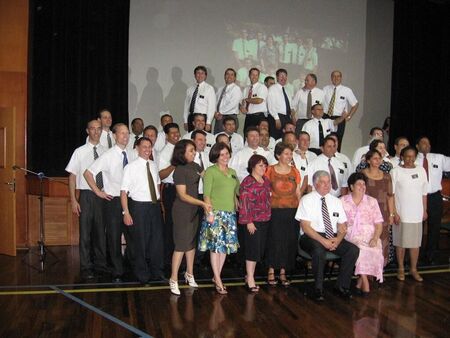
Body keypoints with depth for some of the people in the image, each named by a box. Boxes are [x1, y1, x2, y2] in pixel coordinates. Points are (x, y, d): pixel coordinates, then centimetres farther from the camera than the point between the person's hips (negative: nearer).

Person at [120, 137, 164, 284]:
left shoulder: (153, 165, 7)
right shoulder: (131, 167, -9)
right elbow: (124, 191, -11)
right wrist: (126, 213, -17)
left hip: (155, 206, 5)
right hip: (139, 206, -5)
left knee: (157, 240, 12)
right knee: (139, 242, 5)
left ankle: (157, 272, 30)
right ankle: (142, 275, 23)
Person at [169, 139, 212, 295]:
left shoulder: (194, 166, 6)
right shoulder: (179, 171, -16)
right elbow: (182, 195, -18)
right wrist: (202, 203, -21)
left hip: (194, 209, 7)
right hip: (182, 211, -7)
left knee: (192, 242, 14)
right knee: (181, 244, -5)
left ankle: (189, 274, 28)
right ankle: (174, 279, 5)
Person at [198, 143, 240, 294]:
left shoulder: (232, 172, 15)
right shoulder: (211, 171, -4)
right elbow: (206, 194, -9)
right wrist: (210, 212, -16)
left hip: (230, 214, 6)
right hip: (216, 213, -6)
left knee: (226, 245, 7)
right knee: (216, 245, -5)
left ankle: (217, 276, 19)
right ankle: (218, 281, 3)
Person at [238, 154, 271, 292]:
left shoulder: (266, 180, 13)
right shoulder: (247, 182, -10)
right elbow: (244, 203, -14)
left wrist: (268, 217, 17)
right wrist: (249, 221, -16)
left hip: (265, 220, 8)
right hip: (253, 221, -8)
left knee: (260, 249, 11)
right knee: (253, 249, -4)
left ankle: (249, 275, 24)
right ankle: (250, 280, 4)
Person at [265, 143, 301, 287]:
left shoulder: (295, 171, 9)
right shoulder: (270, 170, 1)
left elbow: (298, 192, 11)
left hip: (292, 210, 3)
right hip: (275, 210, -3)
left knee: (290, 241, 3)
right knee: (275, 240, -3)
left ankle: (283, 272, 15)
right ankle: (271, 271, 12)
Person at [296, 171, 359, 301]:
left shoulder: (336, 201, 14)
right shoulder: (307, 200, -1)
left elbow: (342, 226, 11)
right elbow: (305, 227, -9)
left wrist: (338, 239, -11)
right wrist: (323, 240, -22)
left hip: (333, 238, 5)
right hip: (312, 237, -5)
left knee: (353, 249, -19)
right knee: (319, 250, -37)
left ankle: (341, 286, -7)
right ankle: (318, 289, -19)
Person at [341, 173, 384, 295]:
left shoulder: (372, 201, 13)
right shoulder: (342, 201, 9)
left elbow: (379, 223, 8)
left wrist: (375, 238, -9)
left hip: (368, 238, 2)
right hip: (350, 237, -2)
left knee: (374, 251, -29)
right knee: (358, 249, -33)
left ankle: (361, 280, -13)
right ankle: (365, 281, -19)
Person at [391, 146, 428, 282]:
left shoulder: (421, 170, 5)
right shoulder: (396, 171, -5)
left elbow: (424, 193, 11)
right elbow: (391, 194, -6)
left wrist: (424, 210, 8)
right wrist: (394, 213, -10)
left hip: (417, 214, 3)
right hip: (401, 214, -3)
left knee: (415, 242, 8)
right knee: (401, 242, 6)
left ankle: (413, 269, 20)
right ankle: (401, 268, 19)